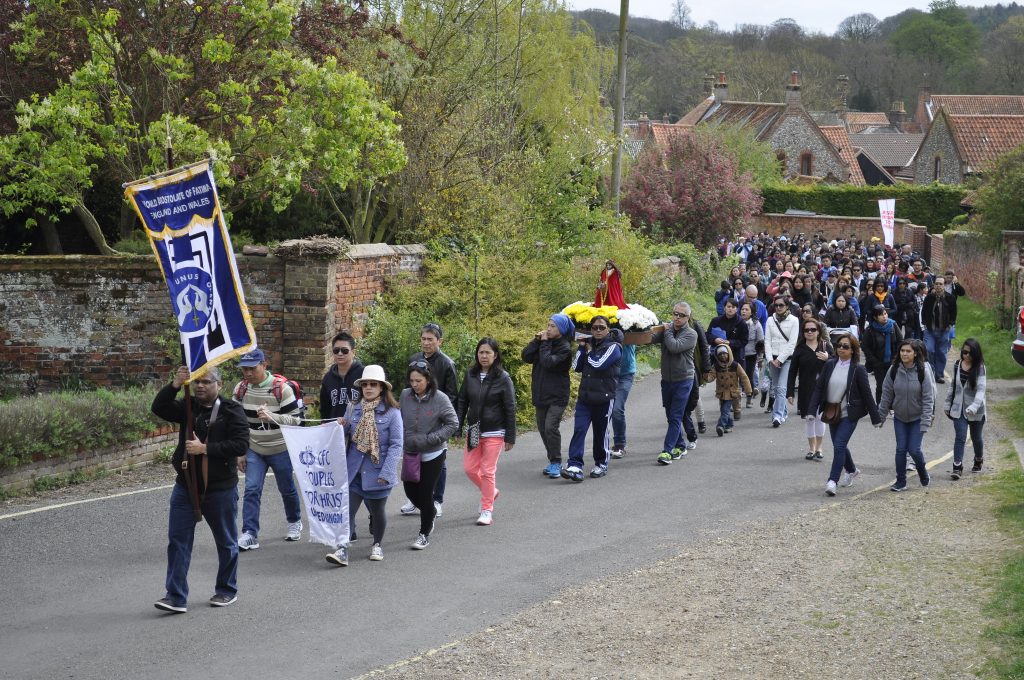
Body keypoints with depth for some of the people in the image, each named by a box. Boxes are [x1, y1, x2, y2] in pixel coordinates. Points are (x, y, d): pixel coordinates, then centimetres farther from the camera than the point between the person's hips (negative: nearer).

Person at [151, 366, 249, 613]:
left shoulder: (231, 411, -7)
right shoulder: (188, 407, 7)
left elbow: (240, 444, -18)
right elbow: (158, 408, -6)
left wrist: (205, 448, -22)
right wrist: (175, 385, -20)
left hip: (220, 488, -4)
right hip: (186, 486, 4)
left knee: (226, 542, 11)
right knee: (178, 540, -3)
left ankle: (226, 590, 29)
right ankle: (176, 596, -3)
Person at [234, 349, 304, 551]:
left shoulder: (281, 388, -19)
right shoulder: (241, 388, -5)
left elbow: (295, 420, -17)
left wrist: (271, 416, -33)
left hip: (280, 449, -3)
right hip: (254, 449, 3)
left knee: (287, 489, 13)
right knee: (252, 489, -9)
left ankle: (295, 522, 38)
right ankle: (250, 534, -9)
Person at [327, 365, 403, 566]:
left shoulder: (392, 412, -7)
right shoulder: (353, 409, 5)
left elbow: (397, 444, -9)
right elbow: (345, 436, 15)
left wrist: (386, 473, -16)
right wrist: (340, 427, -9)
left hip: (377, 471, -3)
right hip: (354, 469, 3)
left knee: (377, 510, 13)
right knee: (347, 508, -9)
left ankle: (377, 545, 35)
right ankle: (342, 550, -12)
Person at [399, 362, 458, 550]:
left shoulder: (440, 399, -15)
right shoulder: (405, 395, -5)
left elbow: (453, 425, -11)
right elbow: (400, 421, 8)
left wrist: (428, 439, -18)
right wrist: (403, 441, -3)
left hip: (433, 454, -4)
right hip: (410, 453, 4)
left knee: (425, 494, -1)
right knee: (410, 491, 11)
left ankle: (424, 534, 16)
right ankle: (431, 513, 42)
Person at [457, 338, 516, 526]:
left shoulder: (502, 378, -10)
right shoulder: (471, 375, 3)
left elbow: (510, 409, -7)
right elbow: (462, 401, 11)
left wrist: (510, 438, -8)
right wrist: (458, 426, 5)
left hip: (494, 433, -5)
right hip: (473, 431, 5)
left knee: (487, 471, -2)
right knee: (469, 468, 8)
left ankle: (486, 510, 9)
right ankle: (491, 492, 34)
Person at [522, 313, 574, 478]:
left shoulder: (564, 348, -10)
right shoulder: (544, 341, 9)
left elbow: (548, 362, -24)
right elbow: (526, 356, 1)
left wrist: (544, 343, -14)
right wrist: (536, 341, -7)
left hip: (557, 396, -7)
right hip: (541, 395, 7)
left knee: (551, 428, -17)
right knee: (543, 429, 9)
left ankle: (556, 464, -8)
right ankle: (553, 462, 21)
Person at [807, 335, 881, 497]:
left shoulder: (858, 369, -9)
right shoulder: (829, 365, 1)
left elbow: (867, 394, -6)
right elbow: (819, 388, 1)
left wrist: (875, 417, -3)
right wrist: (812, 410, -8)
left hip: (849, 415, -5)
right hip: (832, 413, 5)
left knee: (839, 445, -16)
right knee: (839, 446, 19)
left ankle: (832, 481, -15)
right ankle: (851, 471, 44)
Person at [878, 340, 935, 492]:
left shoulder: (923, 371, -15)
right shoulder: (894, 370, -7)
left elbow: (928, 398, -14)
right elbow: (886, 394, 1)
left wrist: (926, 421, -17)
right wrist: (881, 416, 2)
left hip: (917, 417, -3)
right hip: (899, 417, 3)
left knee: (914, 449, -5)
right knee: (901, 449, 0)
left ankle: (923, 473, 23)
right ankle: (900, 481, 13)